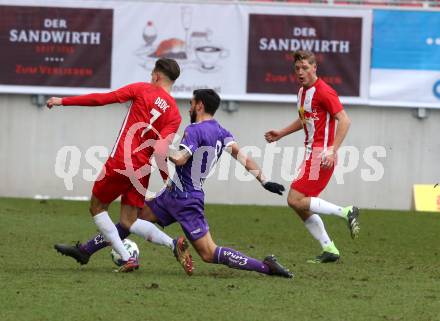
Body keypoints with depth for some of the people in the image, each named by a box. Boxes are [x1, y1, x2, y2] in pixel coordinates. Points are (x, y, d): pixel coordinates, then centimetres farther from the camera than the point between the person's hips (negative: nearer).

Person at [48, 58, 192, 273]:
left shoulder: (143, 90, -1)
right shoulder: (175, 114, 5)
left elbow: (102, 99, -4)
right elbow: (160, 150, -7)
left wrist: (64, 101, 2)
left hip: (121, 162, -4)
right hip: (143, 169, 4)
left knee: (97, 208, 14)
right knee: (128, 221, 13)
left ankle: (127, 259, 0)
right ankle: (174, 243, -10)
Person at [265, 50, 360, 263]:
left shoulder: (323, 92, -14)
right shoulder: (303, 91, 15)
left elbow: (344, 120, -20)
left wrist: (333, 150, -27)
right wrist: (281, 133, 26)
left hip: (321, 154, -10)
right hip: (311, 152, 10)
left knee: (295, 200, -15)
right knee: (302, 206, 7)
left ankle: (346, 212, -10)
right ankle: (329, 250, 11)